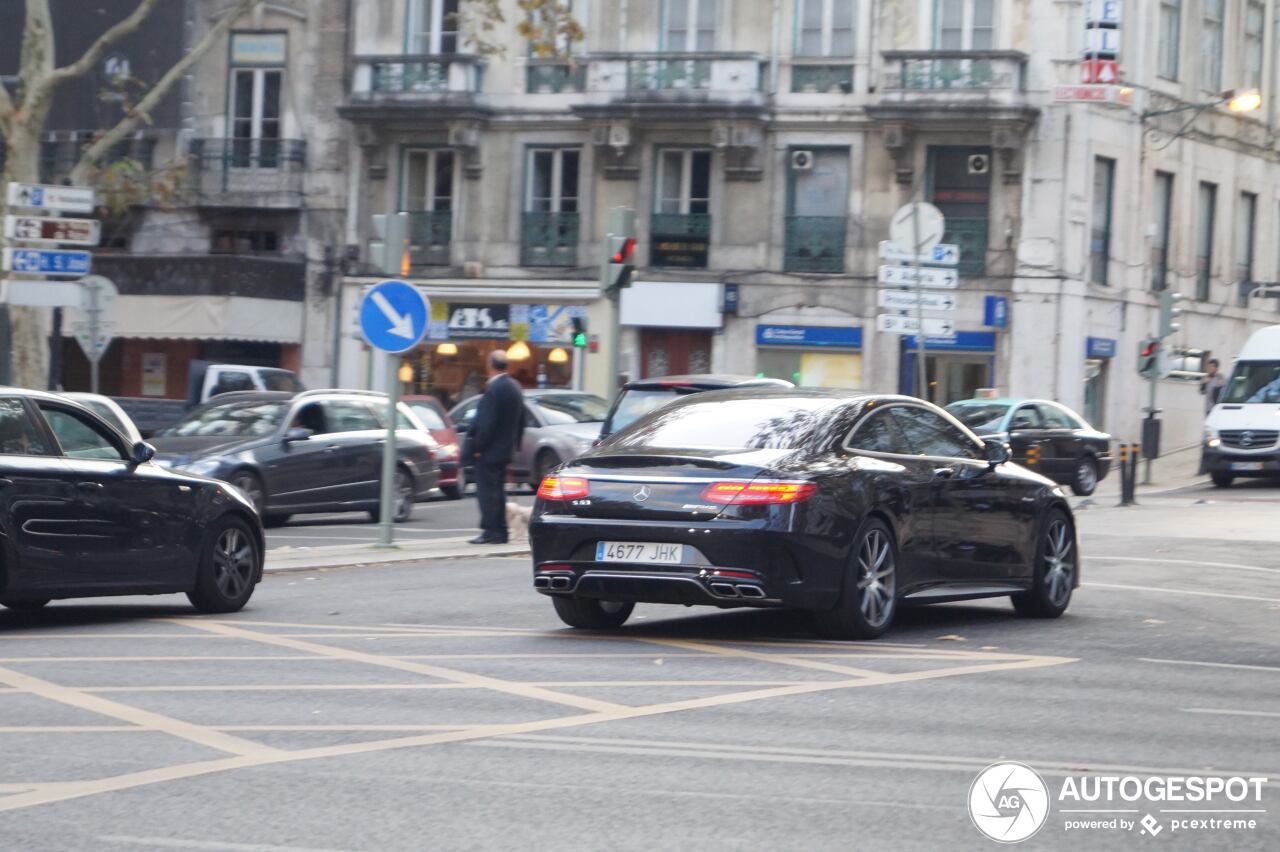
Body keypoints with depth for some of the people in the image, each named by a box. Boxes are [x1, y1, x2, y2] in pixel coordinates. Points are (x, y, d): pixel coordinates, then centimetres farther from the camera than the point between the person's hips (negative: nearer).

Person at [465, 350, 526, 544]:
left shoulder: (494, 388, -19)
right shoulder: (514, 386, 10)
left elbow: (487, 422, -21)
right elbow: (521, 420, 16)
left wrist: (478, 447, -15)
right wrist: (514, 443, 21)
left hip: (489, 450, -9)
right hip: (505, 449, 9)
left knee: (487, 490, -5)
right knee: (497, 490, 15)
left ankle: (491, 531, -6)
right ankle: (500, 531, 17)